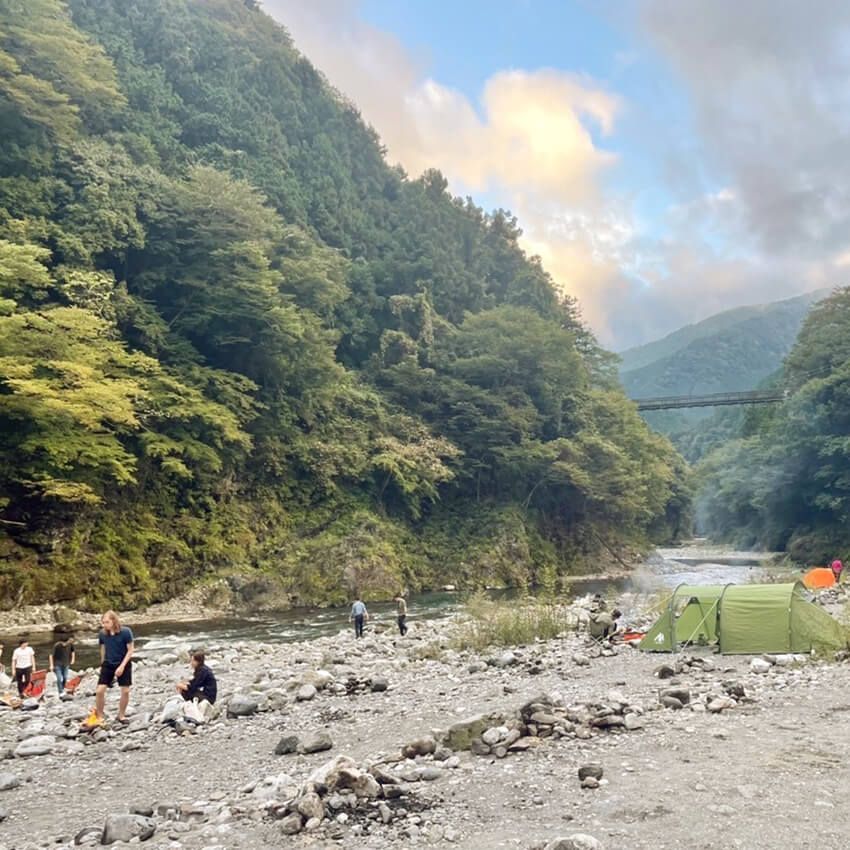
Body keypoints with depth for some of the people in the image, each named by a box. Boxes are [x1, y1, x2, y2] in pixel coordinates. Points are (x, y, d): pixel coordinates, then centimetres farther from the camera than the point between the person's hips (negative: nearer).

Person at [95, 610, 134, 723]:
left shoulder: (125, 632, -18)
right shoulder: (102, 634, -7)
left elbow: (130, 651, -13)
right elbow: (103, 650, 9)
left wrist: (122, 666, -19)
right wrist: (102, 664, 14)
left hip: (123, 664, -2)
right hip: (108, 665, 2)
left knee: (125, 691, -1)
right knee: (100, 690, -8)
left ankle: (121, 715, 18)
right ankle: (99, 717, 7)